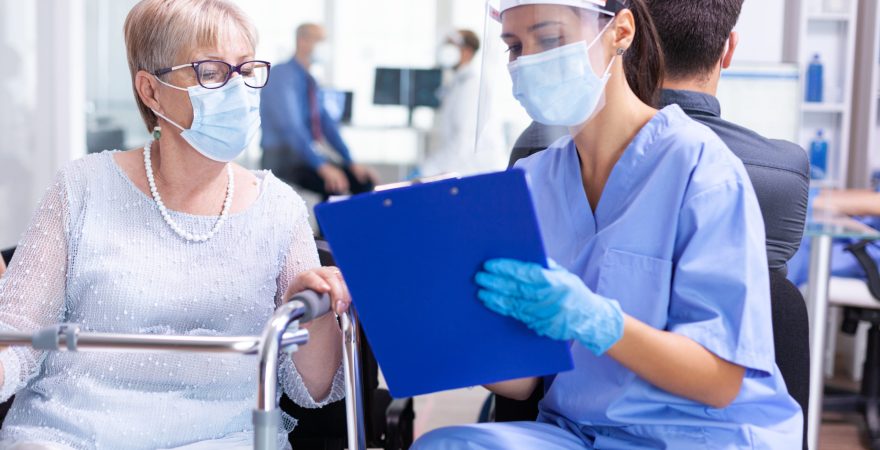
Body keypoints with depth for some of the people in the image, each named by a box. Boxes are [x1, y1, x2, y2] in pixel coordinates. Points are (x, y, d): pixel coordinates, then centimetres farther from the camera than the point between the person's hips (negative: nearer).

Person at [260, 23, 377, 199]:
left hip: (310, 154, 8)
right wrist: (322, 166, -32)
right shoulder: (281, 75, -12)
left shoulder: (310, 82, 14)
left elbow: (326, 123, 15)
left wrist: (351, 163, 3)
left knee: (365, 181, -8)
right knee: (334, 186, -31)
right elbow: (290, 127, -23)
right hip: (283, 158, -8)